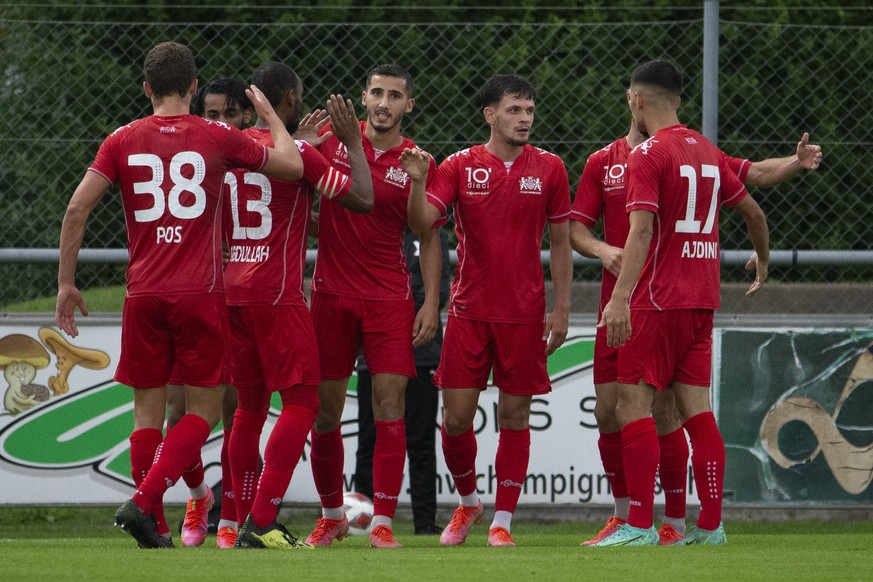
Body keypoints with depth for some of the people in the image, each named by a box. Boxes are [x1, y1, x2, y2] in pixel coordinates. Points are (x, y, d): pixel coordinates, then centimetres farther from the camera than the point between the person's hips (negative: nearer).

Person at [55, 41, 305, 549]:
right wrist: (271, 116, 28)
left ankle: (152, 528, 5)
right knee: (204, 409, 4)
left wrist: (66, 283, 4)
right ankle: (144, 502, -15)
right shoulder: (217, 137, 1)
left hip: (143, 296, 2)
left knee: (148, 411, 10)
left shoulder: (123, 141, 5)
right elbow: (292, 166, 11)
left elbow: (77, 208, -2)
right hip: (200, 293, -2)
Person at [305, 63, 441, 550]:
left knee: (390, 408, -9)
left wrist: (432, 303, -2)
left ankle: (383, 522, -7)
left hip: (390, 298, -1)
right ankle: (332, 516, 21)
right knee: (325, 414, 4)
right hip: (332, 292, 1)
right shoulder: (332, 139, 3)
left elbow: (430, 236, 7)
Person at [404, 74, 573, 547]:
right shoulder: (460, 166, 1)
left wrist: (561, 308, 4)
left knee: (514, 415, 0)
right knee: (456, 416, -2)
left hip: (524, 312, 0)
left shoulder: (548, 168, 3)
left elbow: (560, 242, 8)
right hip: (469, 308, 0)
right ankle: (467, 502, 22)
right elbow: (421, 223, -8)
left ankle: (502, 521, 8)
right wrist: (417, 182, -27)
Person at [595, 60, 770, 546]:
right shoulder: (707, 152, 13)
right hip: (702, 299, 7)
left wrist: (620, 297, -27)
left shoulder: (648, 155, -10)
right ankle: (711, 526, 5)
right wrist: (763, 260, 39)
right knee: (696, 407, 7)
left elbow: (642, 230, -20)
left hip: (658, 300, -7)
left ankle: (641, 524, -11)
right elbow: (754, 212, 20)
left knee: (634, 404, -6)